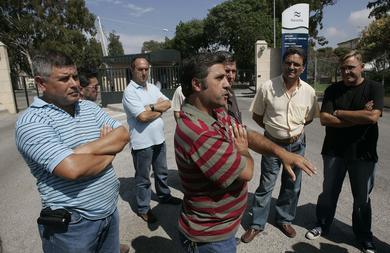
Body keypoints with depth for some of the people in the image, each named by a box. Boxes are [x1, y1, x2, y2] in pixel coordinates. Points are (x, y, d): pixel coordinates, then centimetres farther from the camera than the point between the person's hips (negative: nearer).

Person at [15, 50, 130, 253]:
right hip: (71, 225, -5)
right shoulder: (31, 121, -15)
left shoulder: (90, 107, 5)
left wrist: (85, 150, -19)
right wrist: (109, 153, -10)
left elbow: (123, 135, -5)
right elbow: (73, 169, -28)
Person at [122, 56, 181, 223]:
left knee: (162, 172, 24)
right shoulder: (129, 92, -14)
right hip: (142, 142, -7)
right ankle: (143, 208, 26)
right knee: (143, 178, 9)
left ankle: (164, 195, 45)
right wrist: (159, 109, -8)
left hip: (159, 138, 7)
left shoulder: (153, 87, 9)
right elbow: (143, 117, -22)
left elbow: (168, 103, -1)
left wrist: (152, 107, -16)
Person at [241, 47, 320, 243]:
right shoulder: (267, 87, -14)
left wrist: (295, 128, -2)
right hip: (272, 143, -3)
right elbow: (257, 116, -3)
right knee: (265, 186, 6)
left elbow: (309, 117, 10)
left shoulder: (309, 91, -6)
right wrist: (273, 129, -5)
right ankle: (257, 224, 23)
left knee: (292, 186, 16)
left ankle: (284, 220, 38)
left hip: (297, 144, 3)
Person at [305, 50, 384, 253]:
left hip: (363, 153, -1)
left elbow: (373, 116, -20)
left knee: (362, 198, 14)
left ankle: (364, 237, 34)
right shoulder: (333, 90, 1)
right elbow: (324, 119, -11)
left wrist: (338, 112, -13)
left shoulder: (374, 88, -3)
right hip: (334, 151, 1)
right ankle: (322, 226, 33)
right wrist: (358, 117, -16)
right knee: (328, 192, 14)